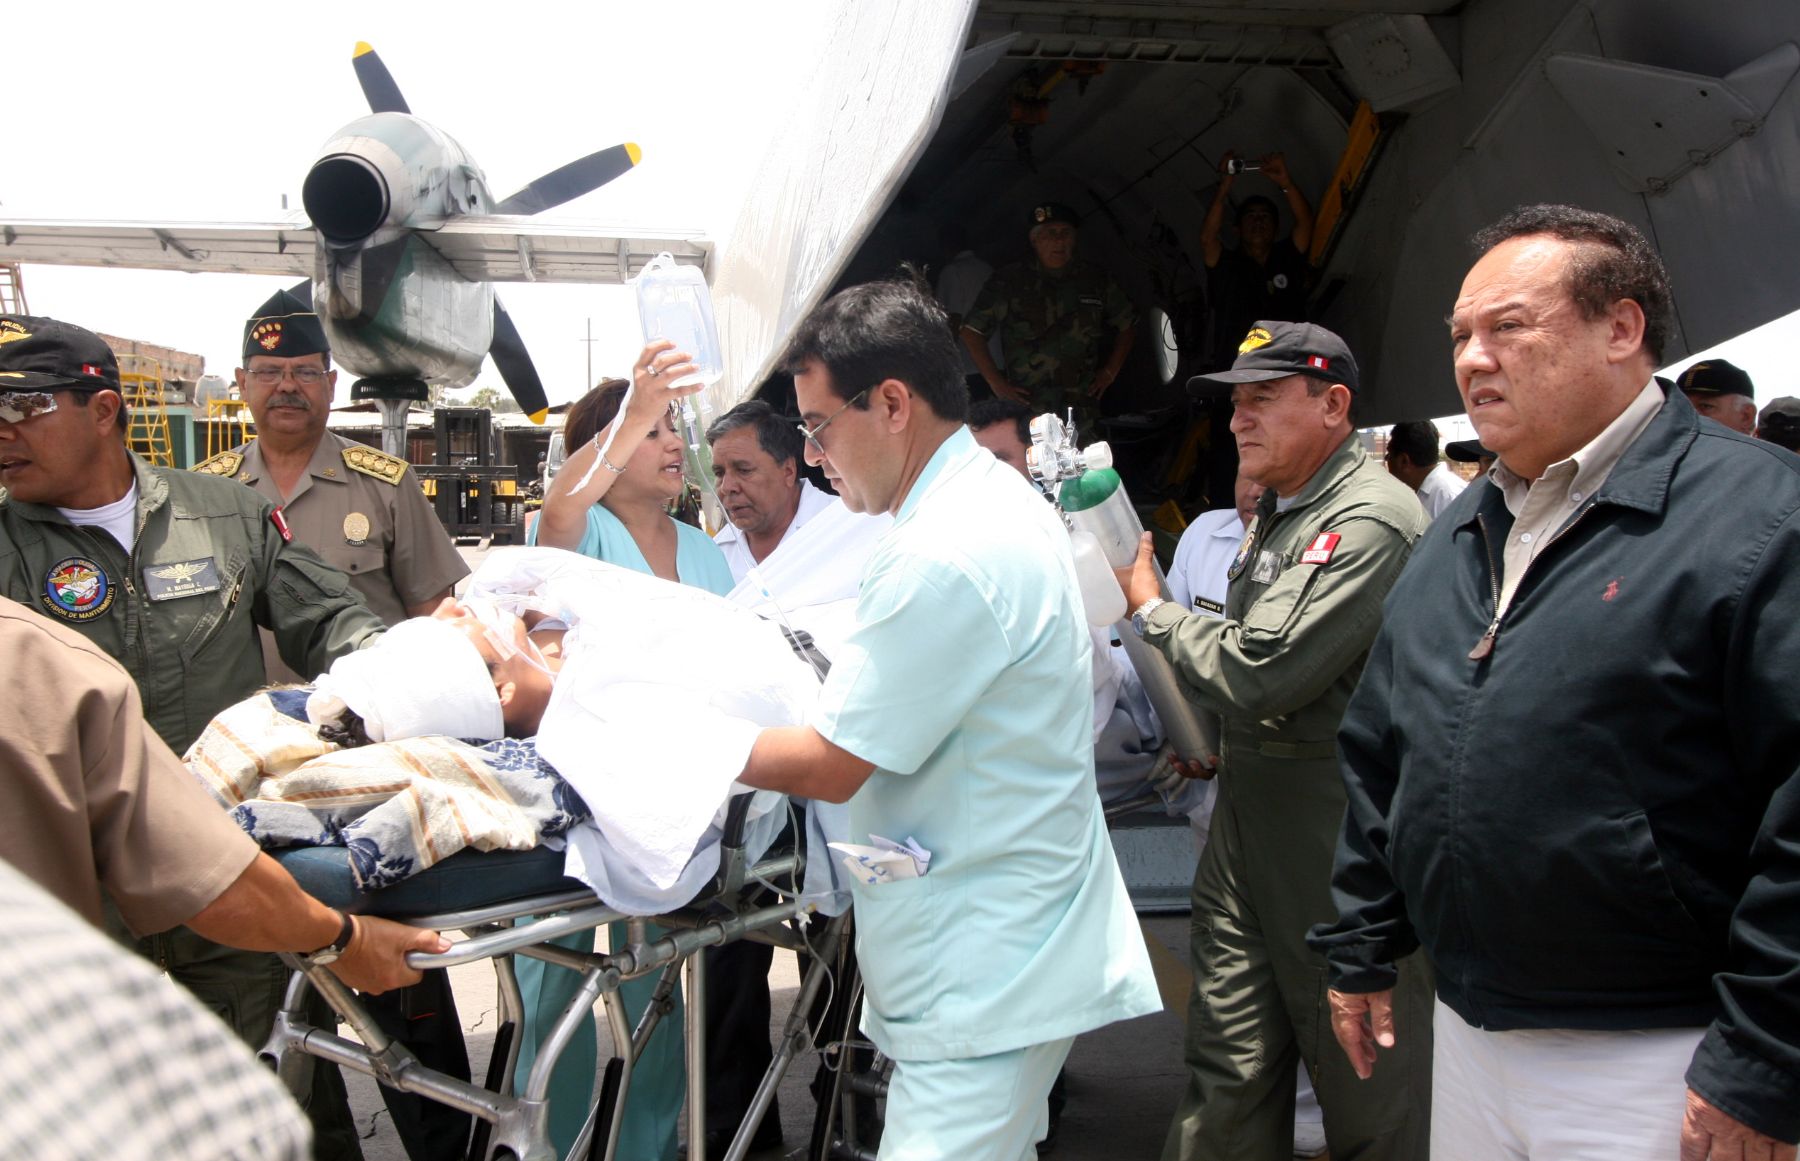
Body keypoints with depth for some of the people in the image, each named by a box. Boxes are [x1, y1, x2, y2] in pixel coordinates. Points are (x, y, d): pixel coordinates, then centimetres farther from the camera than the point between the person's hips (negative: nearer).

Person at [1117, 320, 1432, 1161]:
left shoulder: (1371, 519, -17)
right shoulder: (1277, 510, 14)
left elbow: (1258, 673, -22)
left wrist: (1151, 609, -8)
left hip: (1332, 825, -9)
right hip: (1247, 810, 9)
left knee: (1367, 1084, 5)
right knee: (1230, 1069, 14)